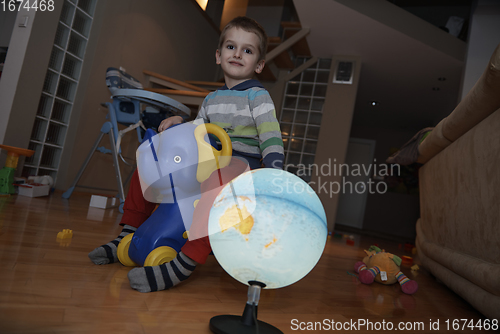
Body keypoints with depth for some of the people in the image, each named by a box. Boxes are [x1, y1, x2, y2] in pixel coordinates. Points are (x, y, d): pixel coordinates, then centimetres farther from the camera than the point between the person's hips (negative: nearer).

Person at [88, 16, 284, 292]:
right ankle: (128, 237, 11)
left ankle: (185, 263, -42)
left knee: (217, 180, -44)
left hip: (244, 164, -7)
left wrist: (272, 173, -25)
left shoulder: (257, 95, 0)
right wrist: (178, 124, 2)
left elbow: (271, 137, -11)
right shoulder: (211, 99, 20)